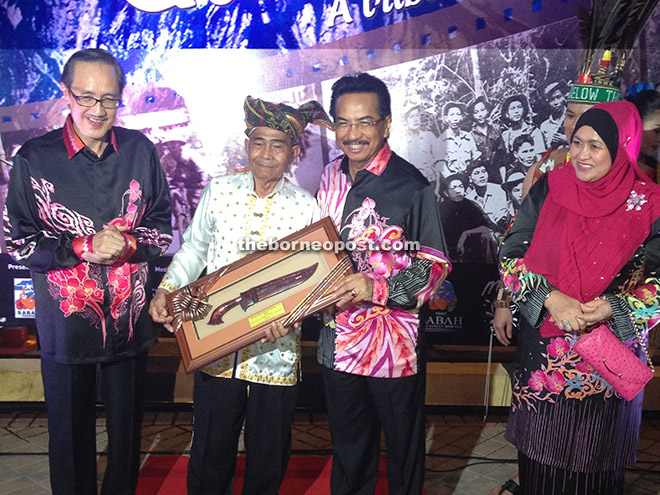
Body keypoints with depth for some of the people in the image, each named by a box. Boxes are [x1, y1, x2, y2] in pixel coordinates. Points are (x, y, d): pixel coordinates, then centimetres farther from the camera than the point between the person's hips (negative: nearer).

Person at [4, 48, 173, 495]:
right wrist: (85, 247, -18)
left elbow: (163, 228, 4)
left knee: (127, 429, 17)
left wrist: (128, 243, -16)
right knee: (70, 430, 14)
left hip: (129, 319, 2)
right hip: (65, 321, -1)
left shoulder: (140, 151, 0)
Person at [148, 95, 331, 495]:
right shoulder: (219, 190, 2)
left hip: (275, 353, -1)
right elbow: (194, 248, 11)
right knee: (210, 452, 15)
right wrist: (166, 291, -3)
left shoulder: (307, 208, -4)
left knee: (269, 461, 14)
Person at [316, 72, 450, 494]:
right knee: (348, 443, 22)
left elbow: (435, 265, -13)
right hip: (339, 336, 6)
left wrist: (377, 288, -24)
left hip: (393, 341, -5)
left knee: (403, 444, 13)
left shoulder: (411, 188, -16)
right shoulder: (332, 177, 4)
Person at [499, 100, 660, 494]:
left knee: (597, 458, 15)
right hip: (542, 348, 2)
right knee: (539, 450, 15)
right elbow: (512, 254, -4)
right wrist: (550, 298, -18)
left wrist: (614, 308, -20)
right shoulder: (548, 191, -3)